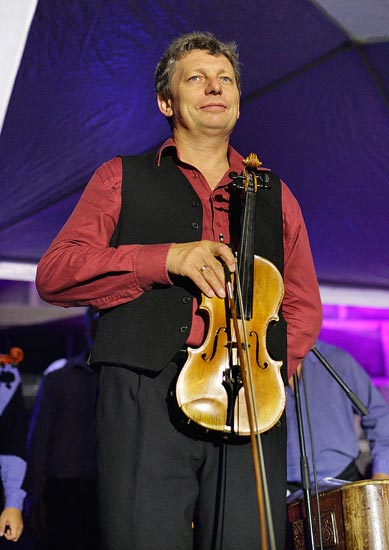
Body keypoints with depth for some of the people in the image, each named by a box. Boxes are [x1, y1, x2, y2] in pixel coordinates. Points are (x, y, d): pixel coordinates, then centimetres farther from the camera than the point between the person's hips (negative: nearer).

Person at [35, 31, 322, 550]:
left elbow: (304, 304, 22)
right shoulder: (123, 178, 16)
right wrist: (166, 258, -8)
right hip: (146, 393, -2)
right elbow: (54, 273, 5)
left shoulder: (274, 196, 23)